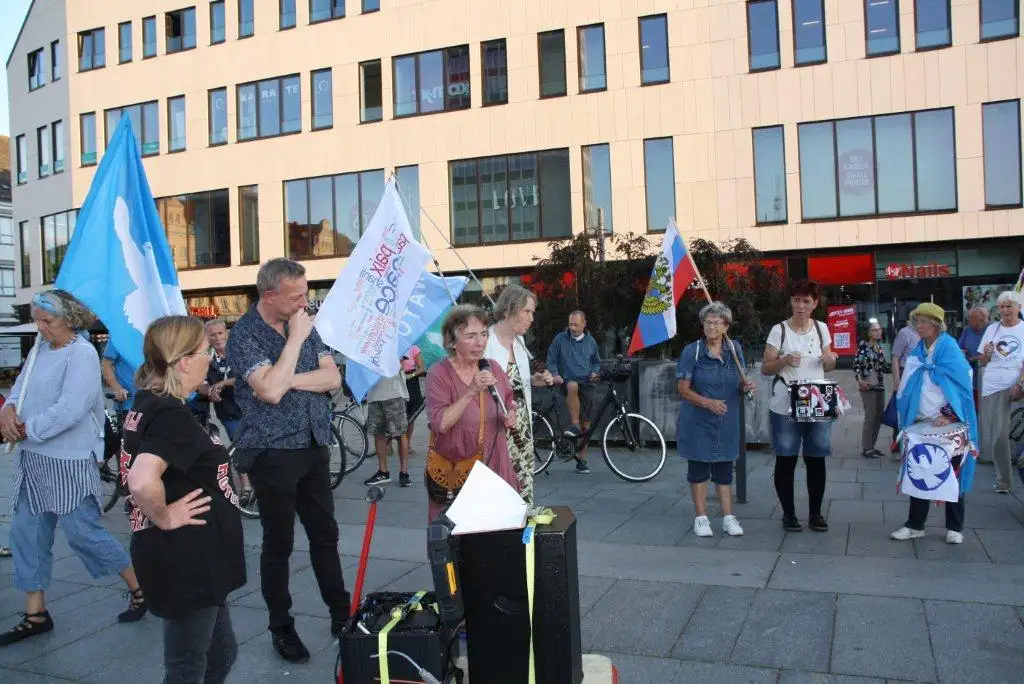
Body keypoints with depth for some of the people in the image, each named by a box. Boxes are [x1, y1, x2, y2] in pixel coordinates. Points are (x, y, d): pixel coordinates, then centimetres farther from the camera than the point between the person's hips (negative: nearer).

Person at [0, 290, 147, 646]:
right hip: (32, 459, 8)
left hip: (67, 462, -8)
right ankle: (35, 613, 25)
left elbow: (69, 410, -24)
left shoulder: (81, 353, -15)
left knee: (83, 532, -1)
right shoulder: (41, 348, 10)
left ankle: (139, 587, 17)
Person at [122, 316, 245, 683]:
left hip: (193, 560, 10)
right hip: (185, 561, -10)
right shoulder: (171, 415, -23)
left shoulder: (148, 403, 8)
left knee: (221, 654, 23)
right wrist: (164, 517, -23)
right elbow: (143, 482, -40)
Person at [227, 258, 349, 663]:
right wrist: (296, 338, -19)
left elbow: (332, 378, -1)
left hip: (314, 447, 6)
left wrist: (287, 380, -15)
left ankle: (340, 613, 27)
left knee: (325, 534, 14)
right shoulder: (244, 335, -12)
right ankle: (281, 628, 23)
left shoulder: (305, 325, 6)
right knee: (278, 544, 7)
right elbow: (270, 391, -25)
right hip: (273, 453, -5)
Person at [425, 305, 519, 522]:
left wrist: (511, 417, -3)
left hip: (495, 465, 4)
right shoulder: (439, 374, -11)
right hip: (454, 471, -4)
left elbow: (510, 405, 20)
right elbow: (440, 424, -22)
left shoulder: (493, 368, 5)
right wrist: (471, 392, -28)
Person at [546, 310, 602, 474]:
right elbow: (551, 360, 8)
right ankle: (574, 425, -32)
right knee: (573, 385, -41)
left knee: (585, 423, 0)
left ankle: (581, 460, 12)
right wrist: (554, 374, -9)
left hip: (586, 384, 3)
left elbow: (596, 361, 23)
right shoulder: (560, 339, 2)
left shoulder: (590, 341, 10)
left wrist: (595, 372, 2)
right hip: (567, 382, -2)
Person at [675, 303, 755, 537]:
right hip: (698, 422, -3)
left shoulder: (734, 349, 4)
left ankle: (728, 518, 19)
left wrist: (746, 385, -9)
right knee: (698, 468, 6)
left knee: (724, 470, 10)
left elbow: (739, 381, 15)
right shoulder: (692, 351, -9)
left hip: (727, 421, 3)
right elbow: (683, 389, -10)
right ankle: (701, 518, 17)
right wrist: (707, 402, -25)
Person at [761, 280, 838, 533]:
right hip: (785, 406, -3)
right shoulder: (779, 330, -5)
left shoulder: (821, 328, 6)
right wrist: (784, 360, -21)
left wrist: (831, 360, -6)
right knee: (786, 460, 4)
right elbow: (765, 368, -3)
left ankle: (815, 513, 21)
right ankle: (788, 513, 17)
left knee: (816, 460, 7)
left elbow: (826, 367, 16)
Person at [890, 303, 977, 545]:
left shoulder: (949, 348, -6)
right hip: (920, 423, 5)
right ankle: (915, 525, 15)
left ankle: (954, 528, 17)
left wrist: (949, 414, -18)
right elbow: (906, 388, 15)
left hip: (948, 423, -5)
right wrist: (905, 417, 8)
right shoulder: (916, 353, 10)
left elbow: (962, 384, -11)